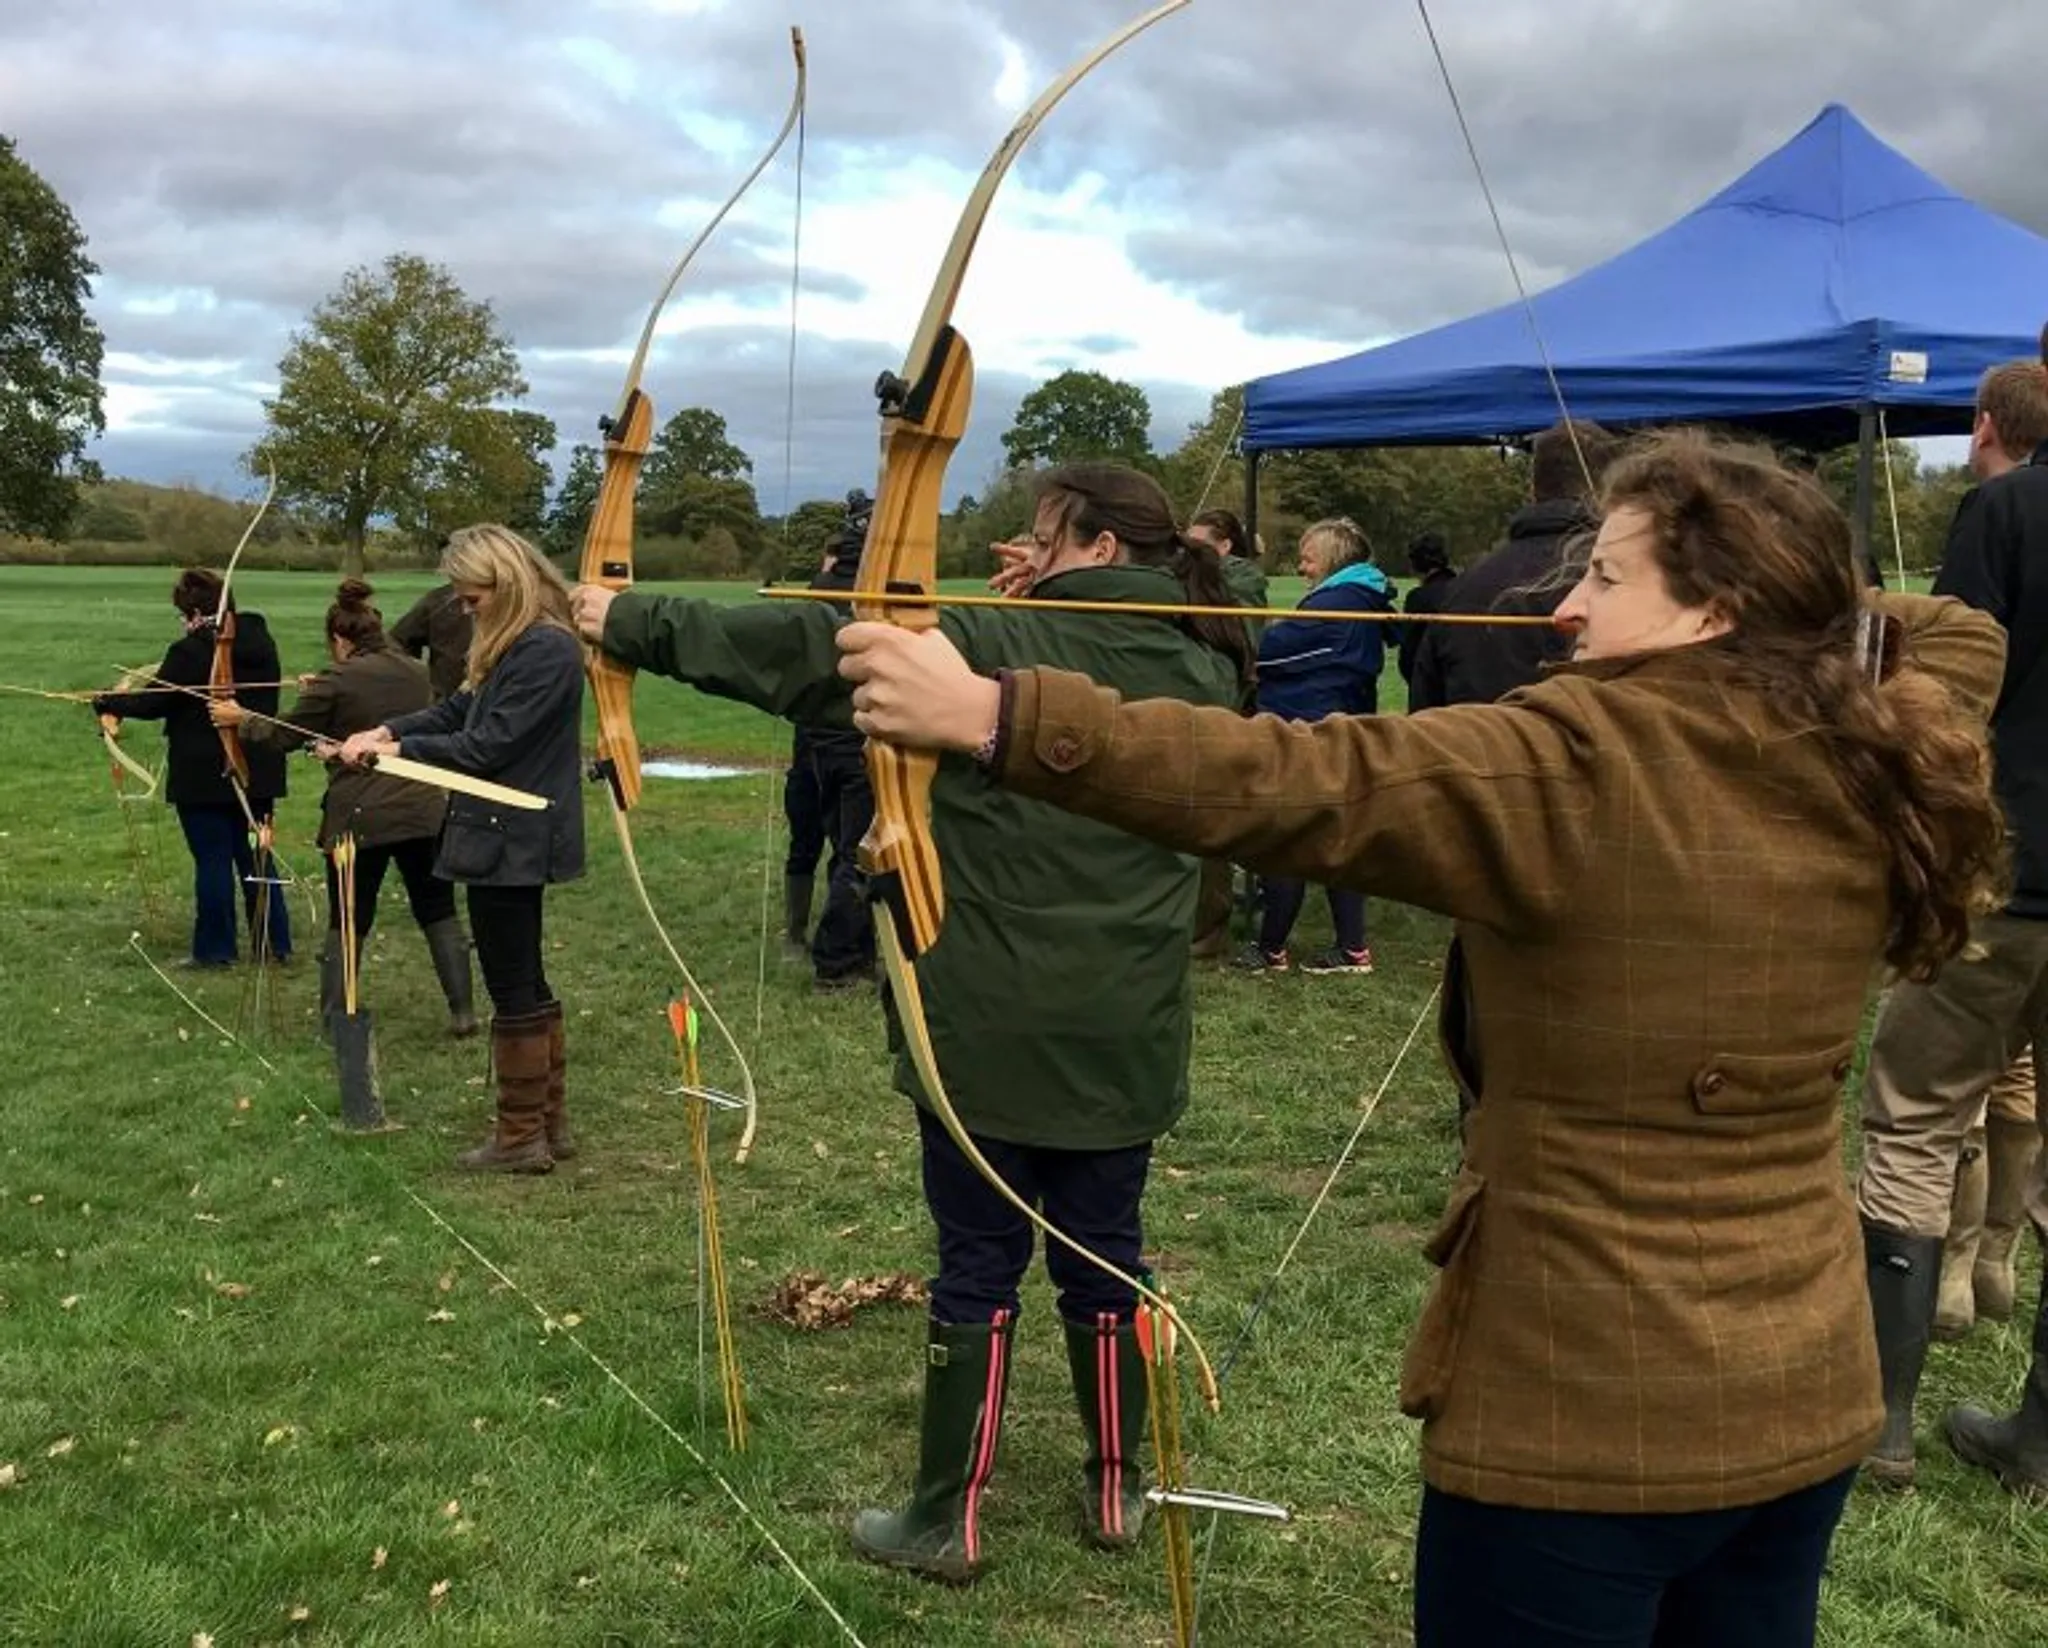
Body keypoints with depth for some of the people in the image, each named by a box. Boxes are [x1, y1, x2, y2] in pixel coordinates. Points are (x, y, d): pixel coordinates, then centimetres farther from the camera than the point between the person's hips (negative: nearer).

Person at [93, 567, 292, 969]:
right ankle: (276, 942, 15)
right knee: (255, 854, 13)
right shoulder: (262, 643, 6)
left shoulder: (190, 651, -16)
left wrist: (106, 703, 5)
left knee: (212, 860, 1)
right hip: (257, 771, 6)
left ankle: (214, 949, 8)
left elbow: (152, 703, -12)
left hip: (204, 775, -6)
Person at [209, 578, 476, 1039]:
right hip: (424, 810, 4)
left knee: (347, 925, 8)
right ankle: (463, 1012, 11)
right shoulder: (417, 674, 7)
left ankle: (334, 1019, 15)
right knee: (440, 915, 12)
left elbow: (283, 737, 2)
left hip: (361, 819, -3)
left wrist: (240, 719, 20)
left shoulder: (336, 681, -7)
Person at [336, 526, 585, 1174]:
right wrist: (388, 730, 3)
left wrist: (401, 750, -12)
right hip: (511, 839, 10)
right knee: (527, 984, 16)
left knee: (514, 989, -1)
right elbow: (458, 710, 16)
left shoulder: (546, 651, -19)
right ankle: (549, 1122, 26)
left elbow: (488, 745, -21)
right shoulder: (513, 646, 13)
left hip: (512, 845, -10)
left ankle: (521, 1138, 10)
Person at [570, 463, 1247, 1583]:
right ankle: (1116, 1491, 29)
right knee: (1103, 1254, 16)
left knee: (979, 1265, 6)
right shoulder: (1201, 674, 1)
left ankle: (947, 1521, 17)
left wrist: (635, 624, -5)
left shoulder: (999, 645, -12)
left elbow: (804, 648, -13)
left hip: (994, 1029, -4)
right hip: (1124, 1034, 4)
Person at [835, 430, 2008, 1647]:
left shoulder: (1574, 771, -21)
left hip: (1582, 1415, -6)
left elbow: (1295, 785, -30)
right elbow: (1962, 636, 22)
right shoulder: (1880, 778, -1)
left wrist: (993, 717, -31)